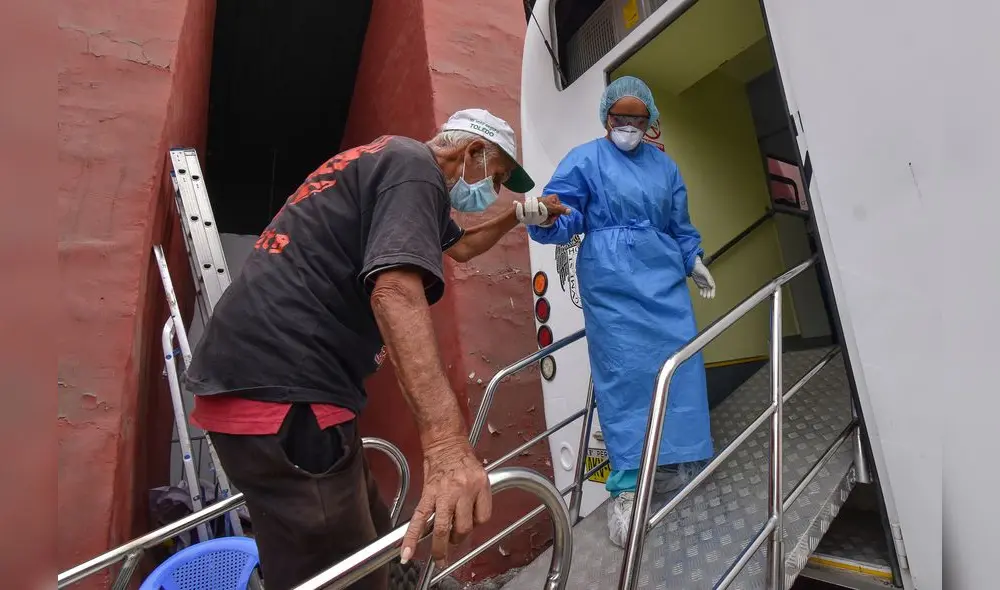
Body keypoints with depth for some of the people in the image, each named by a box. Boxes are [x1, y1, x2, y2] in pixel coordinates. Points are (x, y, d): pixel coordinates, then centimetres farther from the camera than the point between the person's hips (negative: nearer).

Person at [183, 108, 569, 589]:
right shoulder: (416, 166, -9)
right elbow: (395, 288, -28)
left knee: (370, 543, 20)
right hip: (281, 388, -11)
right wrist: (446, 441, -37)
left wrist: (521, 215, 38)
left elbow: (459, 245, 39)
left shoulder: (389, 162, 24)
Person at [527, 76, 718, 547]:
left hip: (663, 279, 7)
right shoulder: (584, 160, 0)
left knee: (677, 364, 6)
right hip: (613, 283, -6)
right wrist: (545, 217, -34)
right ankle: (626, 488, 2)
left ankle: (672, 462, 26)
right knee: (624, 374, -8)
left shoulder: (663, 165, 19)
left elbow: (678, 222, 25)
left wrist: (693, 260, 18)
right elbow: (564, 215, -13)